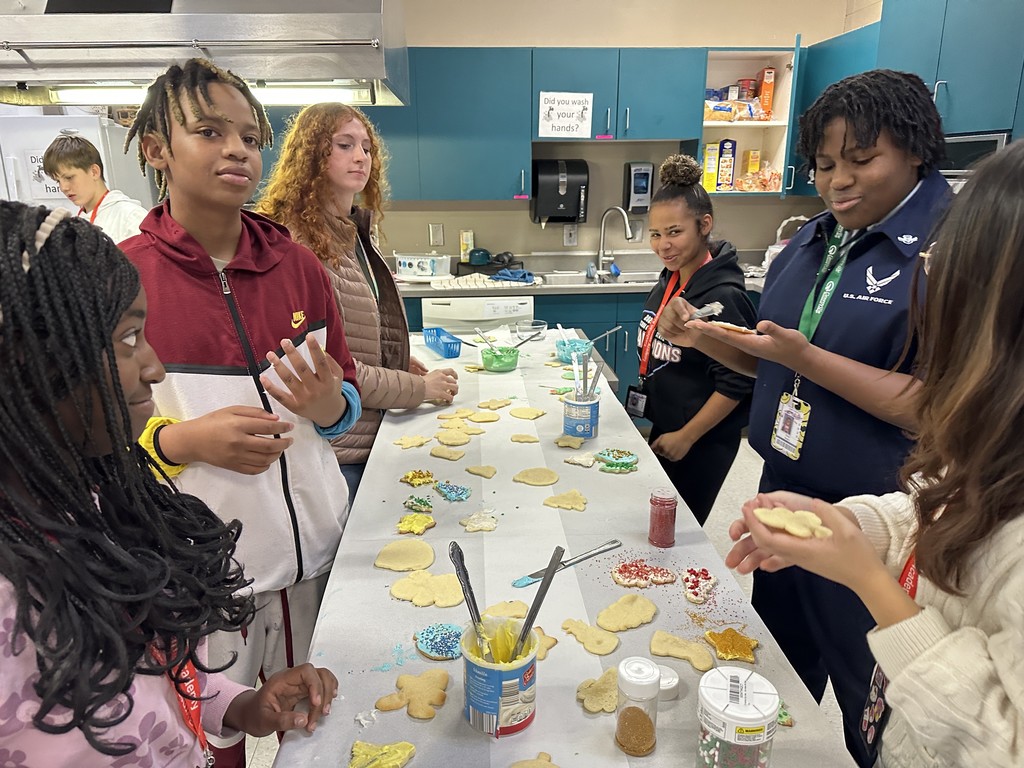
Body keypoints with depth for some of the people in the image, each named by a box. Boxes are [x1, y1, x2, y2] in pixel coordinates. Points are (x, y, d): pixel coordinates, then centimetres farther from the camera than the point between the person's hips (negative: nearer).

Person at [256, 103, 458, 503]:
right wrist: (421, 388, -14)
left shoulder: (352, 232, 8)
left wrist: (401, 361, 2)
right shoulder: (296, 241, -20)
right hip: (333, 451, -8)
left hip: (373, 436, 8)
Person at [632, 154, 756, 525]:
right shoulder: (668, 281, 1)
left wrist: (686, 437, -16)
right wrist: (662, 429, 13)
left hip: (702, 443, -8)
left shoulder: (722, 296, -23)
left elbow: (736, 384, -21)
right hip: (662, 430, 8)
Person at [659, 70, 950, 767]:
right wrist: (702, 335, -5)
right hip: (784, 492, 7)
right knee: (777, 657, 25)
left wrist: (805, 357, -27)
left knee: (869, 701, 15)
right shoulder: (812, 242, 6)